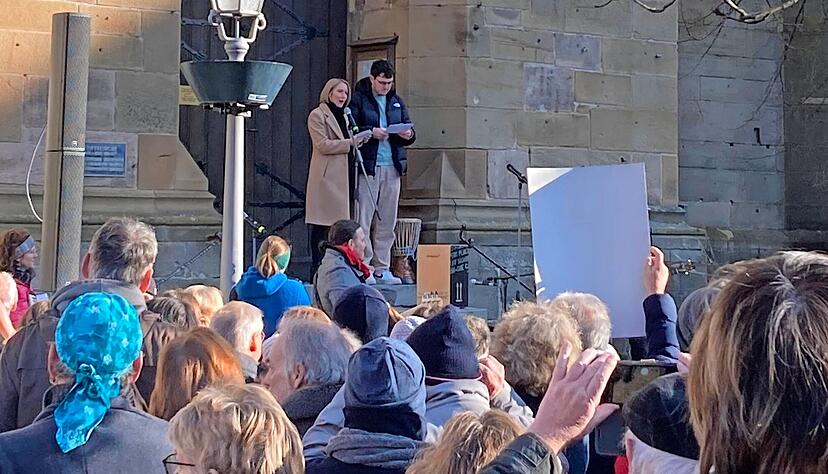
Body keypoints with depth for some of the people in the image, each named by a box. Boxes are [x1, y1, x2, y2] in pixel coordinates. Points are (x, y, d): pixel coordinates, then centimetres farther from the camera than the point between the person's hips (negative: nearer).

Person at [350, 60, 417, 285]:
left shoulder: (397, 102, 18)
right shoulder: (358, 99, 0)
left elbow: (409, 129, 20)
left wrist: (408, 135, -3)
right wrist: (371, 132, -19)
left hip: (392, 166, 5)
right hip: (367, 166, -5)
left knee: (387, 220, 6)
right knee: (364, 218, -6)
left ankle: (382, 268, 12)